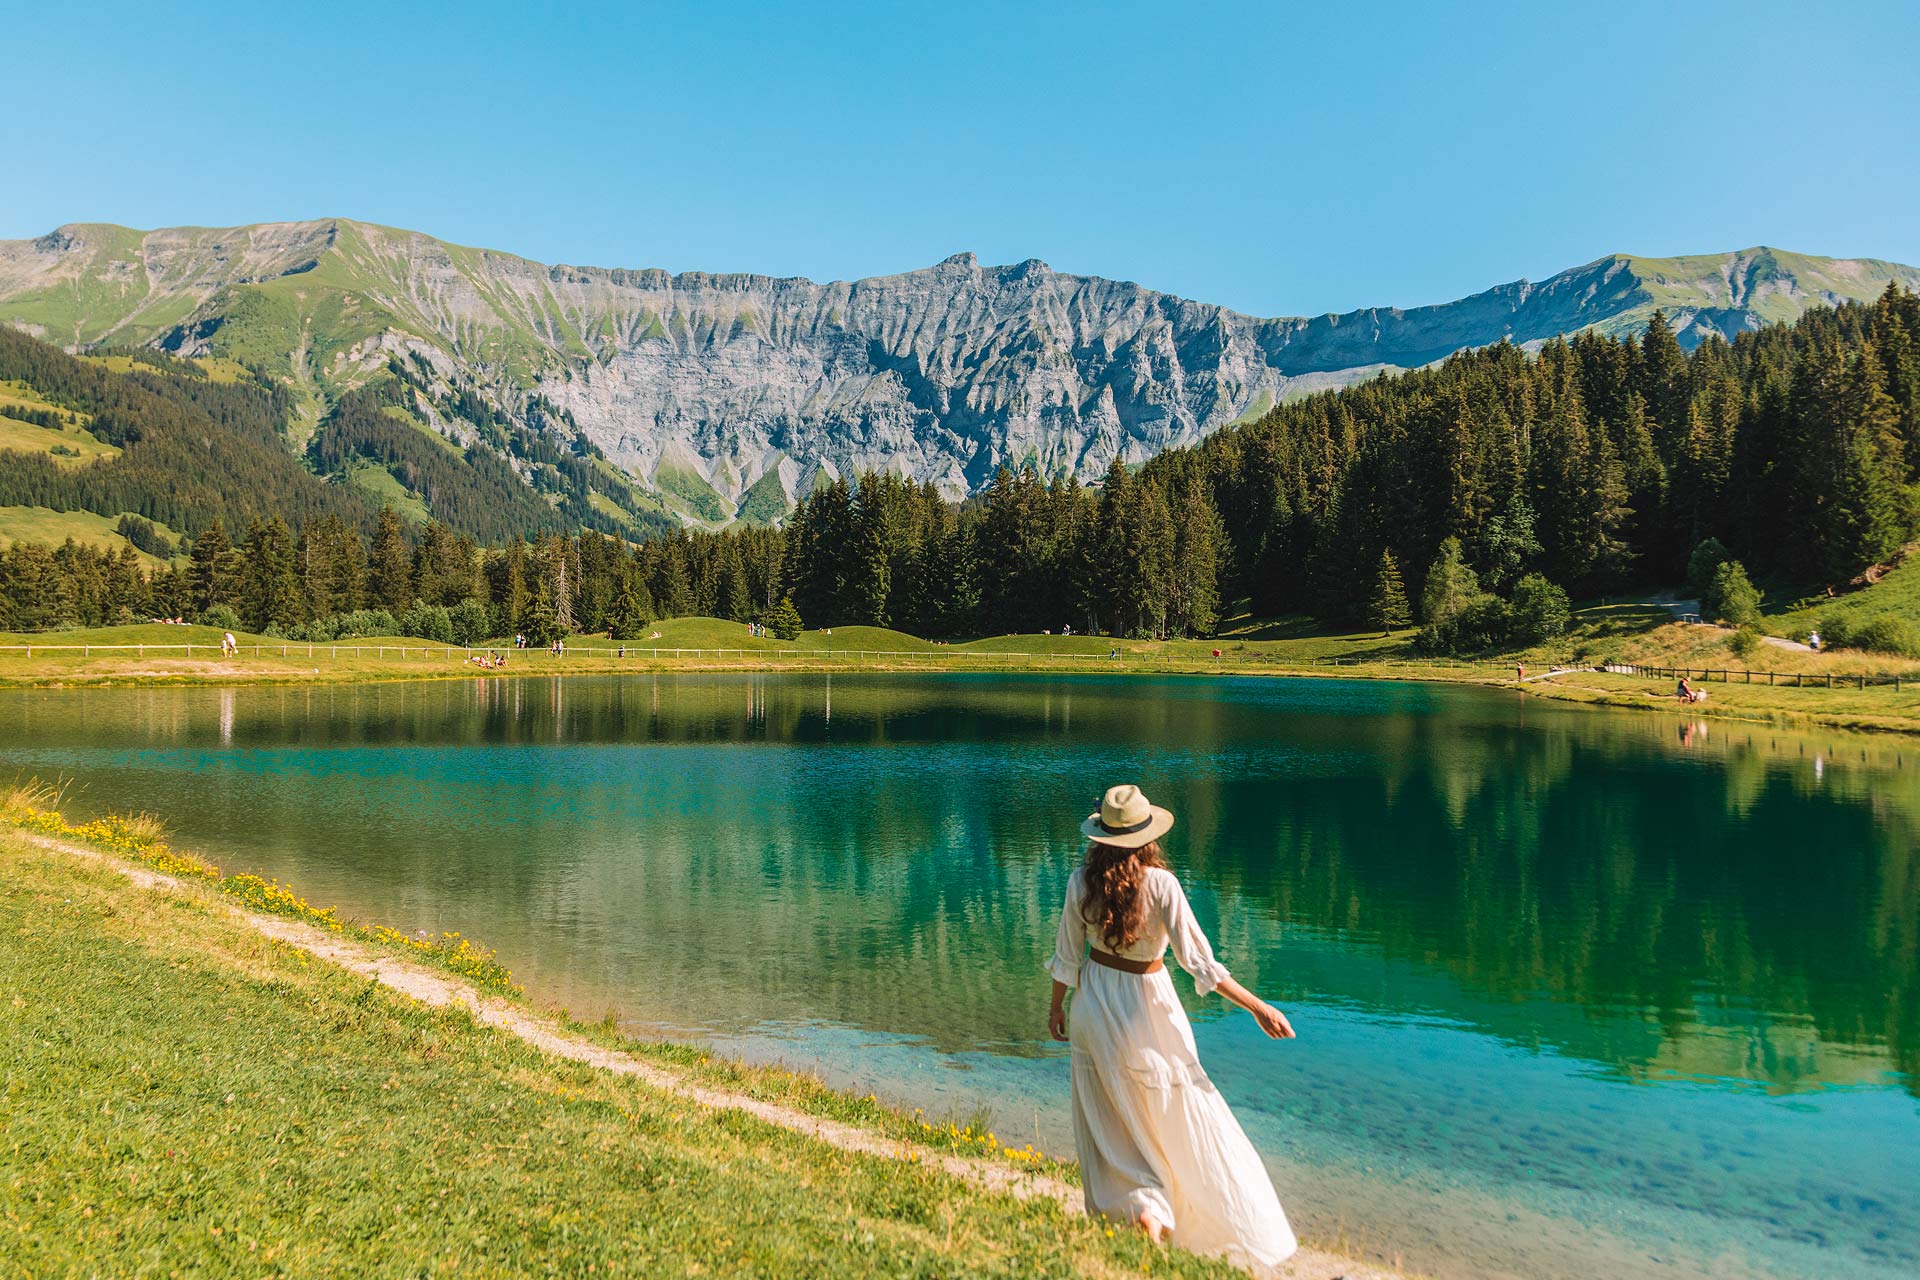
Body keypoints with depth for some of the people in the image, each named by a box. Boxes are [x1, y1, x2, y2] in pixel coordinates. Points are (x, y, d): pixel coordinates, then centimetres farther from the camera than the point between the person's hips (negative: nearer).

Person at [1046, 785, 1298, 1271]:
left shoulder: (1081, 882, -11)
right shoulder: (1159, 883, -21)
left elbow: (1066, 957, -1)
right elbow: (1197, 960, -21)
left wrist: (1056, 1008, 16)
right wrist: (1257, 1006, -14)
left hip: (1094, 1003, 3)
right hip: (1146, 1008, -2)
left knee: (1108, 1120, 16)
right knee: (1181, 1114, 14)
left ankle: (1139, 1206, 7)